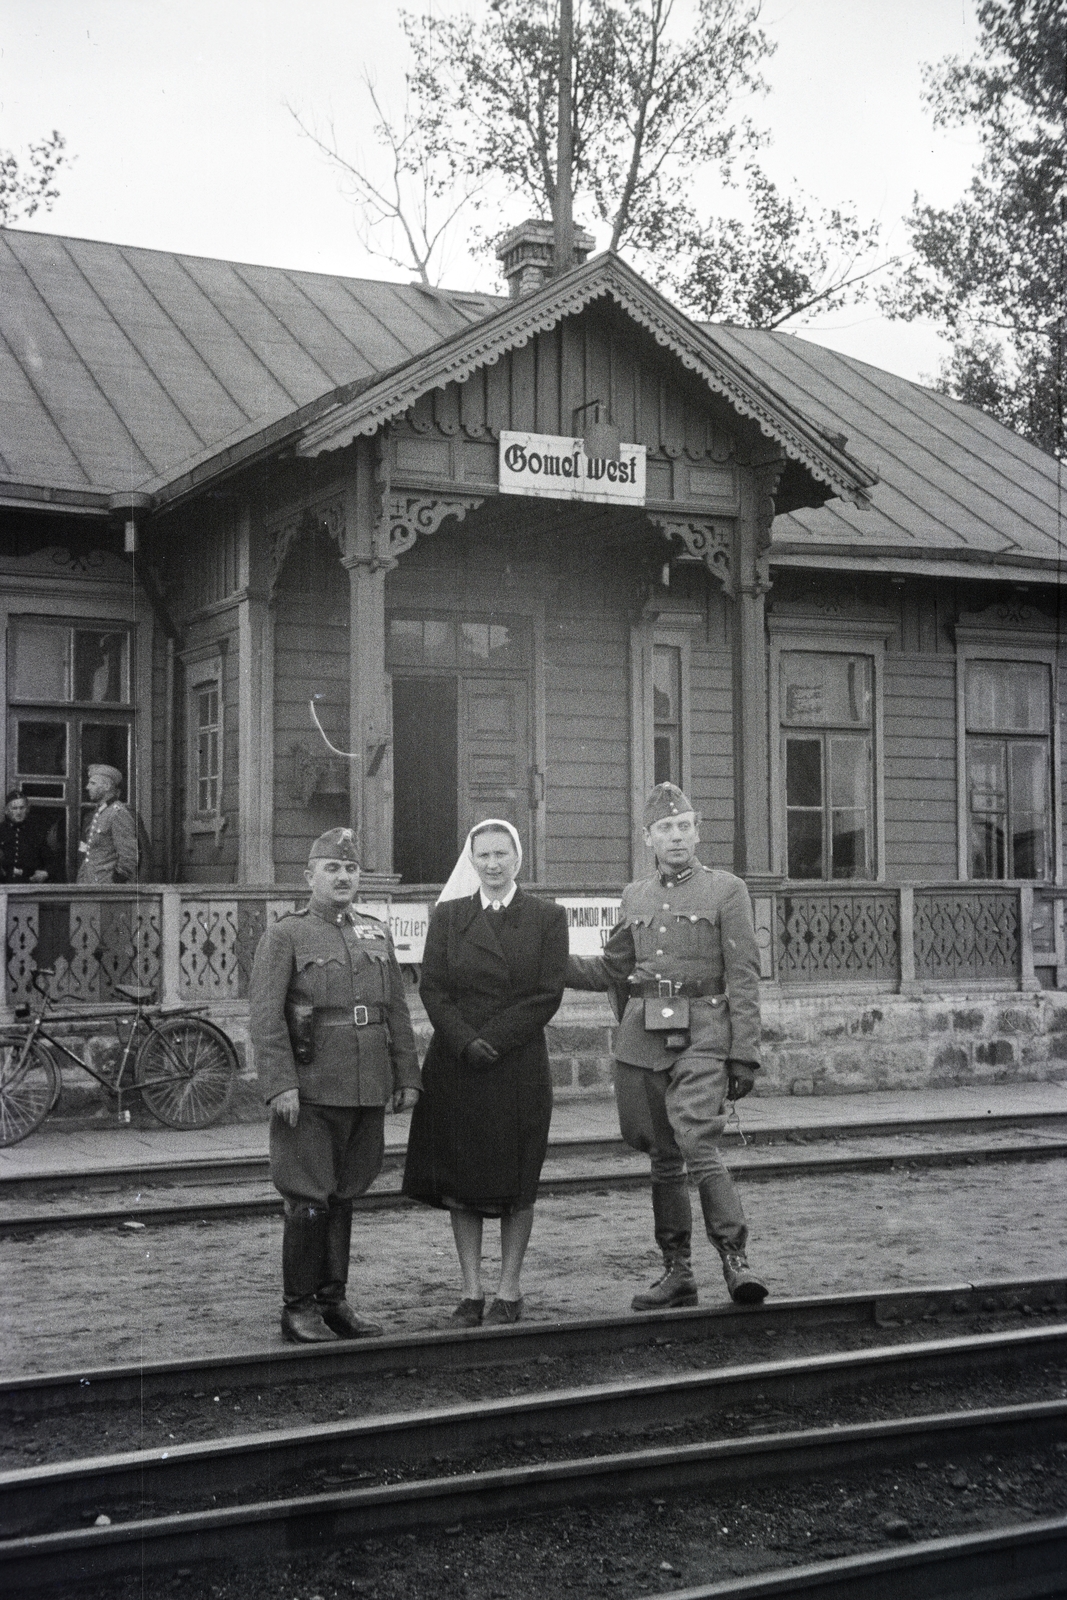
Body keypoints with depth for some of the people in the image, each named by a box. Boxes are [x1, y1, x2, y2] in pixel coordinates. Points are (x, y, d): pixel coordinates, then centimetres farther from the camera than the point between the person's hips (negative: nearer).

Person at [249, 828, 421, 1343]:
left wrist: (407, 1077, 9)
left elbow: (397, 1011, 15)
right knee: (309, 1200, -3)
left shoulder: (377, 934, 14)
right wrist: (280, 1085, -17)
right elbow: (265, 1015, -10)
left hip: (367, 1089, 5)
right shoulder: (285, 936, -3)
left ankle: (334, 1301, 21)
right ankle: (298, 1308, 8)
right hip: (310, 1092, -5)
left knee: (343, 1198, 13)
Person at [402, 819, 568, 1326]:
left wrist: (491, 1040, -13)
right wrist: (465, 1042, -14)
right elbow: (432, 989, 1)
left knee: (516, 1184, 4)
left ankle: (509, 1291, 13)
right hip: (454, 1069, 2)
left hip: (519, 1069, -2)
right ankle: (471, 1290, 12)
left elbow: (548, 995, -5)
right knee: (459, 1182, 4)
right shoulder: (447, 916, 9)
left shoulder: (547, 918, 3)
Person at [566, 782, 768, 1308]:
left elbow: (743, 979, -3)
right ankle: (677, 1274, 17)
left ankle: (735, 1259, -10)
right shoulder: (634, 896, 14)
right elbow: (611, 969, 21)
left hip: (700, 1037, -5)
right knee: (663, 1159, 9)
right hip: (641, 1040, 5)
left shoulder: (726, 890, 1)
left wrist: (744, 1055, -9)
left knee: (698, 1146, -20)